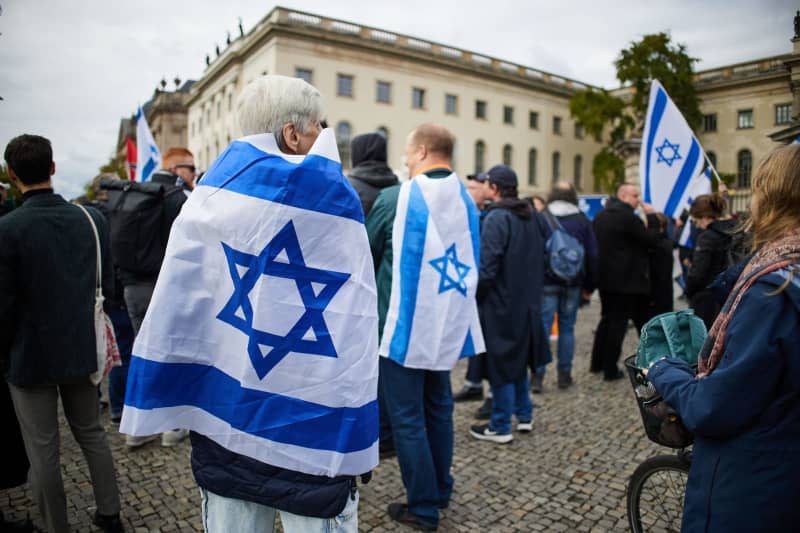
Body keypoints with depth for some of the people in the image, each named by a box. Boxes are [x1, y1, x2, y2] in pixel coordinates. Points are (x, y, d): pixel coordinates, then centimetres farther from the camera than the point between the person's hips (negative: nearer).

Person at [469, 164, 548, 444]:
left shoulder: (496, 218, -18)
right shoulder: (533, 216, 8)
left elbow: (487, 267, -22)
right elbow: (542, 258, 14)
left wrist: (475, 296, -10)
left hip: (501, 304, -8)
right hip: (528, 303, 8)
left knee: (500, 363, 2)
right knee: (518, 359, 21)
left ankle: (500, 427, 13)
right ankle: (524, 415, 32)